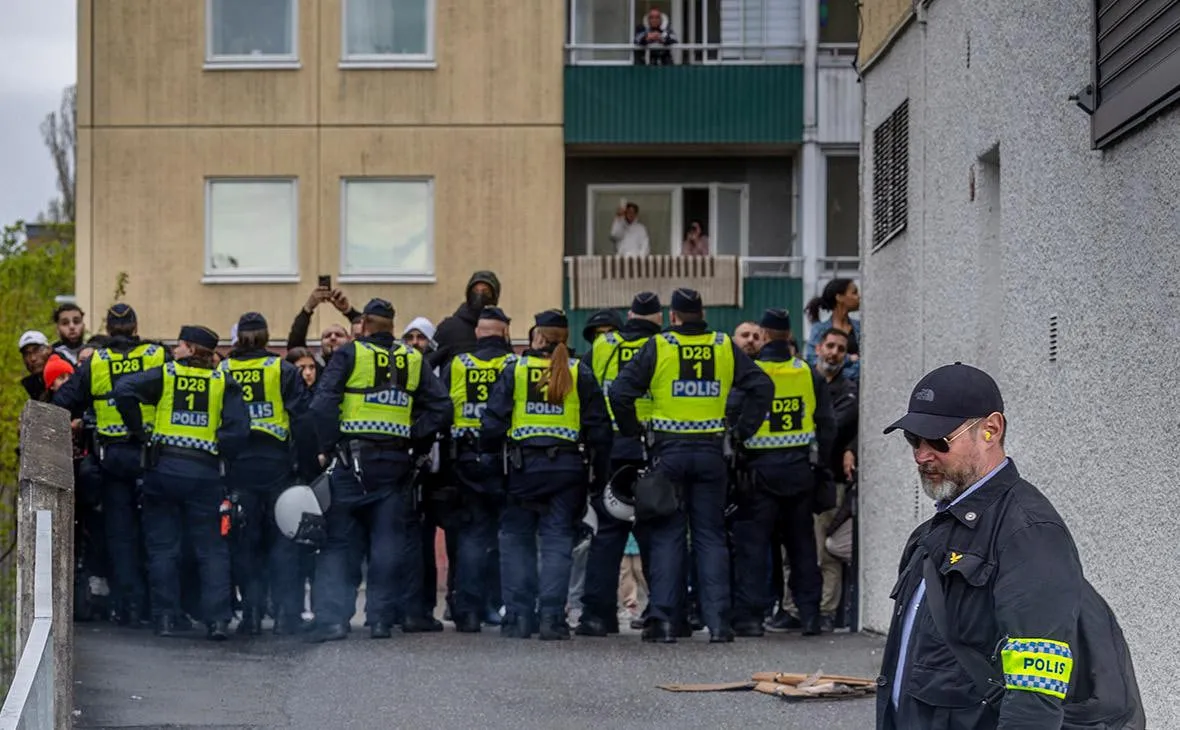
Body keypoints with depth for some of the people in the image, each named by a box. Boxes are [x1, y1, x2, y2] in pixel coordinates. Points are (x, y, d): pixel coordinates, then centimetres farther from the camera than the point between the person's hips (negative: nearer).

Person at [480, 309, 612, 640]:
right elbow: (598, 426, 3)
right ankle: (552, 618, -4)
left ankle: (518, 616, 4)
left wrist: (488, 458, 8)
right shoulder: (580, 373, 3)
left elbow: (493, 421, -2)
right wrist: (599, 472, 9)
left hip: (524, 465, -1)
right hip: (567, 466, 1)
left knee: (516, 540, 8)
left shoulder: (514, 370, 1)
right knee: (558, 541, 3)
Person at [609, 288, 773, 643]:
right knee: (711, 536, 7)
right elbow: (761, 385, 3)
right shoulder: (725, 348, 4)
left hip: (668, 450, -2)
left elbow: (620, 392, -10)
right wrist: (742, 430, 6)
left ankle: (664, 619, -2)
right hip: (711, 450, 2)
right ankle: (717, 621, 2)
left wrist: (633, 432, 1)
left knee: (666, 535, 3)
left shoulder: (657, 347, -3)